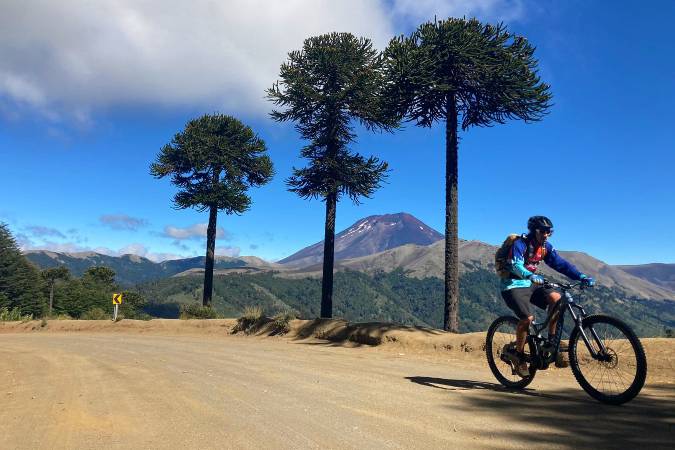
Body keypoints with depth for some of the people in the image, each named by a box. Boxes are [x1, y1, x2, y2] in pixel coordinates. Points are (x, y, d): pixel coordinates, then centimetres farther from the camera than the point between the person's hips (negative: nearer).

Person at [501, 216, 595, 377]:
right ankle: (518, 355, -4)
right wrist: (530, 275, -53)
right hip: (513, 286, -6)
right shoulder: (520, 244, -17)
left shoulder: (546, 247, 4)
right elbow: (516, 265, -33)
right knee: (528, 317, -24)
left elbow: (561, 264, -3)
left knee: (556, 298, -19)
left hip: (531, 285, 6)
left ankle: (551, 340, -6)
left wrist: (582, 276, -16)